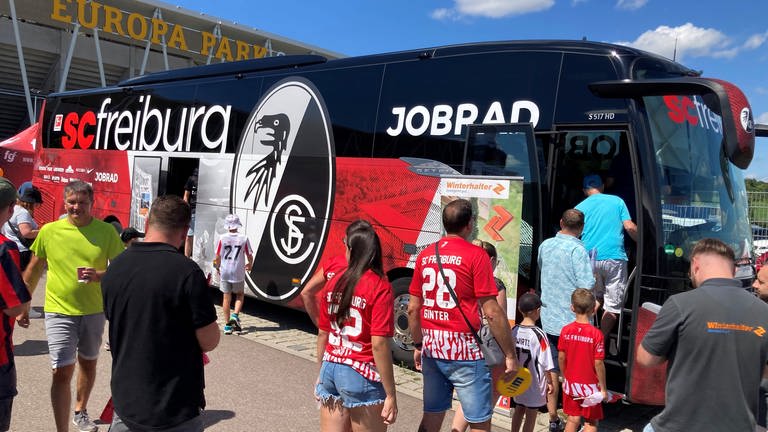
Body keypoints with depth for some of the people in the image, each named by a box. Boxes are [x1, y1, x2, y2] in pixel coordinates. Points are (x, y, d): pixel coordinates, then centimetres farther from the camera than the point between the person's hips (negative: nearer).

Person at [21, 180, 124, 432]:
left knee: (88, 364, 20)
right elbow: (33, 271, 7)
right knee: (62, 372, -6)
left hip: (94, 311, 2)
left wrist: (99, 276, -22)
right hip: (59, 311, -2)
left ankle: (80, 411, 43)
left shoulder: (106, 231, -5)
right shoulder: (49, 231, -4)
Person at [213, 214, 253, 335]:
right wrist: (249, 265, 21)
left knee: (226, 297, 11)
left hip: (225, 272, 1)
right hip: (238, 273, -1)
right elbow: (250, 256, 0)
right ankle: (235, 316, -2)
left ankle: (228, 325, 14)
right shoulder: (244, 239, -7)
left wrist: (217, 267, 17)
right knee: (240, 295, 20)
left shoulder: (222, 238, -6)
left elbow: (217, 257, -2)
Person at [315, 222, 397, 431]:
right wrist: (391, 396, -12)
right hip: (361, 375, -5)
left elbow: (323, 335, 9)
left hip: (330, 369, 5)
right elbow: (379, 344, -17)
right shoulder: (380, 287, -12)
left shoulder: (333, 283, 2)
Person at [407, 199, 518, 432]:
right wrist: (510, 355, -6)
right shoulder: (475, 255, -11)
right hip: (464, 350, -6)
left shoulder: (425, 255, 5)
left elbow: (413, 309, 10)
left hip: (432, 348, 6)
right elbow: (492, 312, -14)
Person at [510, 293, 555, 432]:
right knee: (531, 416, 7)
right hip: (534, 383, -5)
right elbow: (546, 364, -15)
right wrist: (549, 382, -1)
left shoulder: (514, 331, -5)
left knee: (519, 410, 20)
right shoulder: (538, 334, -20)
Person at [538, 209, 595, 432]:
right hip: (573, 321, -5)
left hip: (549, 319, 5)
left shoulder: (545, 245, 3)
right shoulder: (577, 249, -15)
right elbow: (587, 286, -20)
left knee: (552, 371, 12)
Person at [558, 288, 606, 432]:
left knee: (573, 419, 17)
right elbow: (598, 363, -16)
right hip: (589, 385, -3)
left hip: (571, 383, 3)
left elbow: (561, 358, -2)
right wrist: (603, 388, -4)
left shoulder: (566, 330, -8)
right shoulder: (596, 333, -18)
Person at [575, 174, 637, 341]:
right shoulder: (617, 201, 7)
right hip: (614, 258, -2)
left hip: (589, 260, 2)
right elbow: (630, 227, -2)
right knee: (612, 305, 4)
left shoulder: (580, 207, 10)